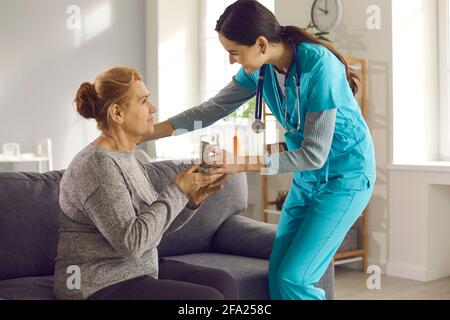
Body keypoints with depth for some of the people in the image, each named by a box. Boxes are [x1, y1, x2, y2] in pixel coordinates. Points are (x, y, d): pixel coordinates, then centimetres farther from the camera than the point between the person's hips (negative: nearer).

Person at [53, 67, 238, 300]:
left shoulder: (127, 158, 9)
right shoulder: (97, 164, -19)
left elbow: (157, 224, 11)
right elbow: (131, 242, -25)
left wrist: (191, 200, -6)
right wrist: (177, 191, -18)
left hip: (139, 269, 9)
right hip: (101, 286, -9)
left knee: (224, 283, 1)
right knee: (209, 297, -15)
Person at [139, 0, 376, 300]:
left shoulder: (319, 67, -27)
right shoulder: (260, 68, -5)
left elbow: (315, 154, -24)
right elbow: (212, 109, 0)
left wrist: (242, 164, -25)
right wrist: (146, 132, -4)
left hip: (344, 176, -7)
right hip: (307, 176, 7)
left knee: (294, 278, -12)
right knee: (278, 274, 4)